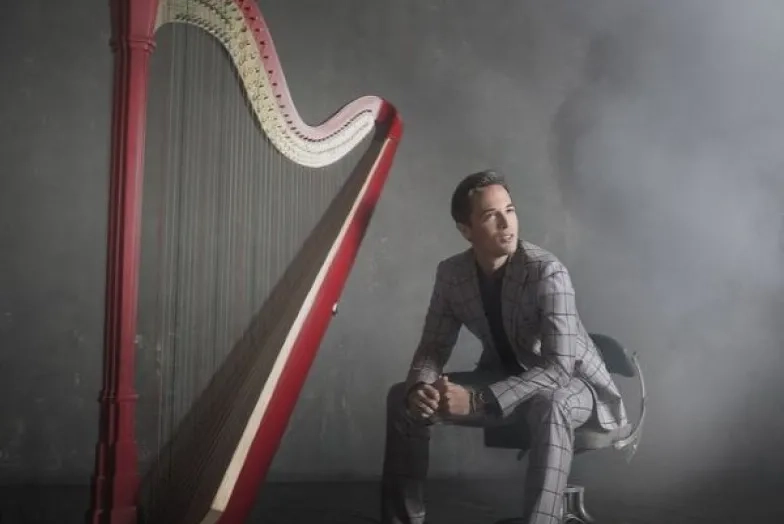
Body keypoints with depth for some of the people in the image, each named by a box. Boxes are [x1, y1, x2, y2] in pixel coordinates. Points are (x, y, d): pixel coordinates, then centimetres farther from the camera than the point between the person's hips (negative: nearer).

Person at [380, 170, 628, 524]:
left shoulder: (547, 272, -26)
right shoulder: (451, 274, -9)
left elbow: (558, 367, -32)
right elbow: (434, 347, -5)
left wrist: (478, 400, -40)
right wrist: (418, 389, -29)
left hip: (572, 384, -5)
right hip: (506, 382, 5)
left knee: (548, 407, -41)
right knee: (403, 398, -9)